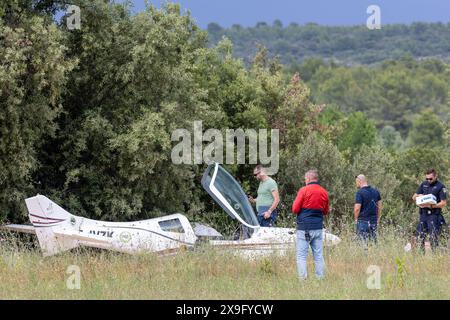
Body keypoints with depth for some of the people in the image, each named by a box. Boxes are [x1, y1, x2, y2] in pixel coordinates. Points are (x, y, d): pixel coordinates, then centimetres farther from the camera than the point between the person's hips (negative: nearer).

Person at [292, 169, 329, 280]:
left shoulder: (304, 190, -8)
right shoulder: (324, 192, 7)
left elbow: (295, 209, -7)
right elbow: (325, 211, 17)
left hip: (304, 228, -5)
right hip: (318, 228, 5)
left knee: (301, 256, -2)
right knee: (319, 256, 9)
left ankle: (303, 279, -9)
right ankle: (321, 278, 8)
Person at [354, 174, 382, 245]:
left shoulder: (360, 192, -12)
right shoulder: (375, 191, 8)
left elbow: (357, 208, -15)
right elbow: (379, 206, 14)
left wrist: (356, 219, 0)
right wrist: (378, 218, 21)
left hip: (363, 221, -6)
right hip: (374, 220, 6)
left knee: (363, 242, -3)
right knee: (374, 241, 11)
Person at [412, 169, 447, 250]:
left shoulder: (440, 187, -3)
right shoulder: (423, 185, 13)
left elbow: (443, 203, -9)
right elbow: (414, 197, 18)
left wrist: (431, 206, -20)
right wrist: (418, 196, -6)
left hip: (434, 215, -6)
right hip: (423, 214, 6)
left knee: (434, 237, -8)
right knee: (420, 237, 5)